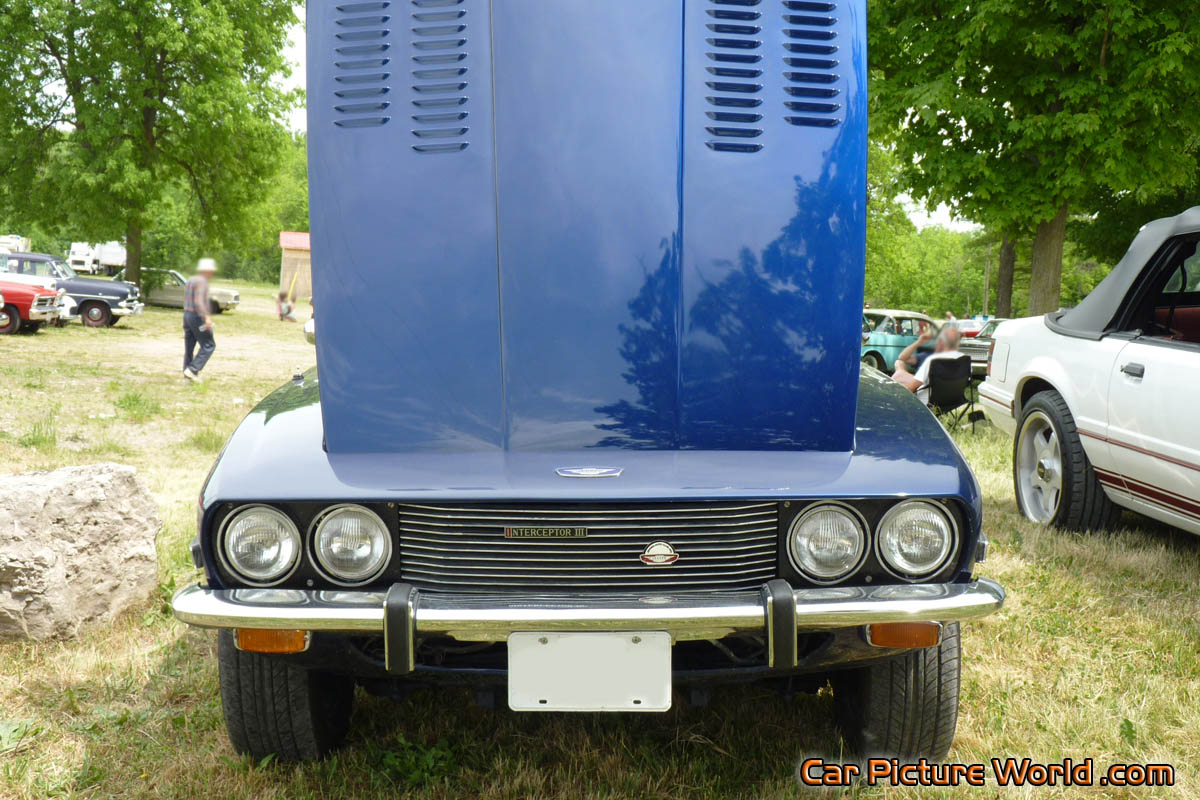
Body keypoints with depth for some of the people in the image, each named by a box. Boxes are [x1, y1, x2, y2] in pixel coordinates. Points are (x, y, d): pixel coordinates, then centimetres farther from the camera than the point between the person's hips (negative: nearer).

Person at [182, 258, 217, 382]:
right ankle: (192, 370, -10)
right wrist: (206, 317, -28)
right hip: (197, 316, -10)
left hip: (187, 315, 10)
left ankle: (188, 374, 12)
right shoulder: (201, 281, -14)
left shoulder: (190, 280, 16)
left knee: (189, 346, 10)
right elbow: (198, 301, -24)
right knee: (208, 345, -3)